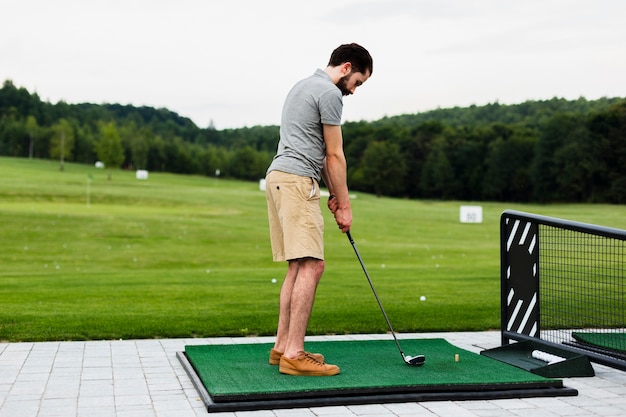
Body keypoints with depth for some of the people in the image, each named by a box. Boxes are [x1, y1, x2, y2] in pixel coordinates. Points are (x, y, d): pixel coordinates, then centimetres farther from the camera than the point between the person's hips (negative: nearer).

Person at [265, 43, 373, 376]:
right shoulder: (330, 93, -8)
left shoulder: (304, 86, 23)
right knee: (311, 266, -13)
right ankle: (294, 354, -14)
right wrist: (344, 205, 0)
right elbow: (335, 156, -7)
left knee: (297, 266, 11)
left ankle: (283, 346, 13)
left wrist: (333, 193, 20)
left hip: (280, 177, 11)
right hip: (298, 182, -11)